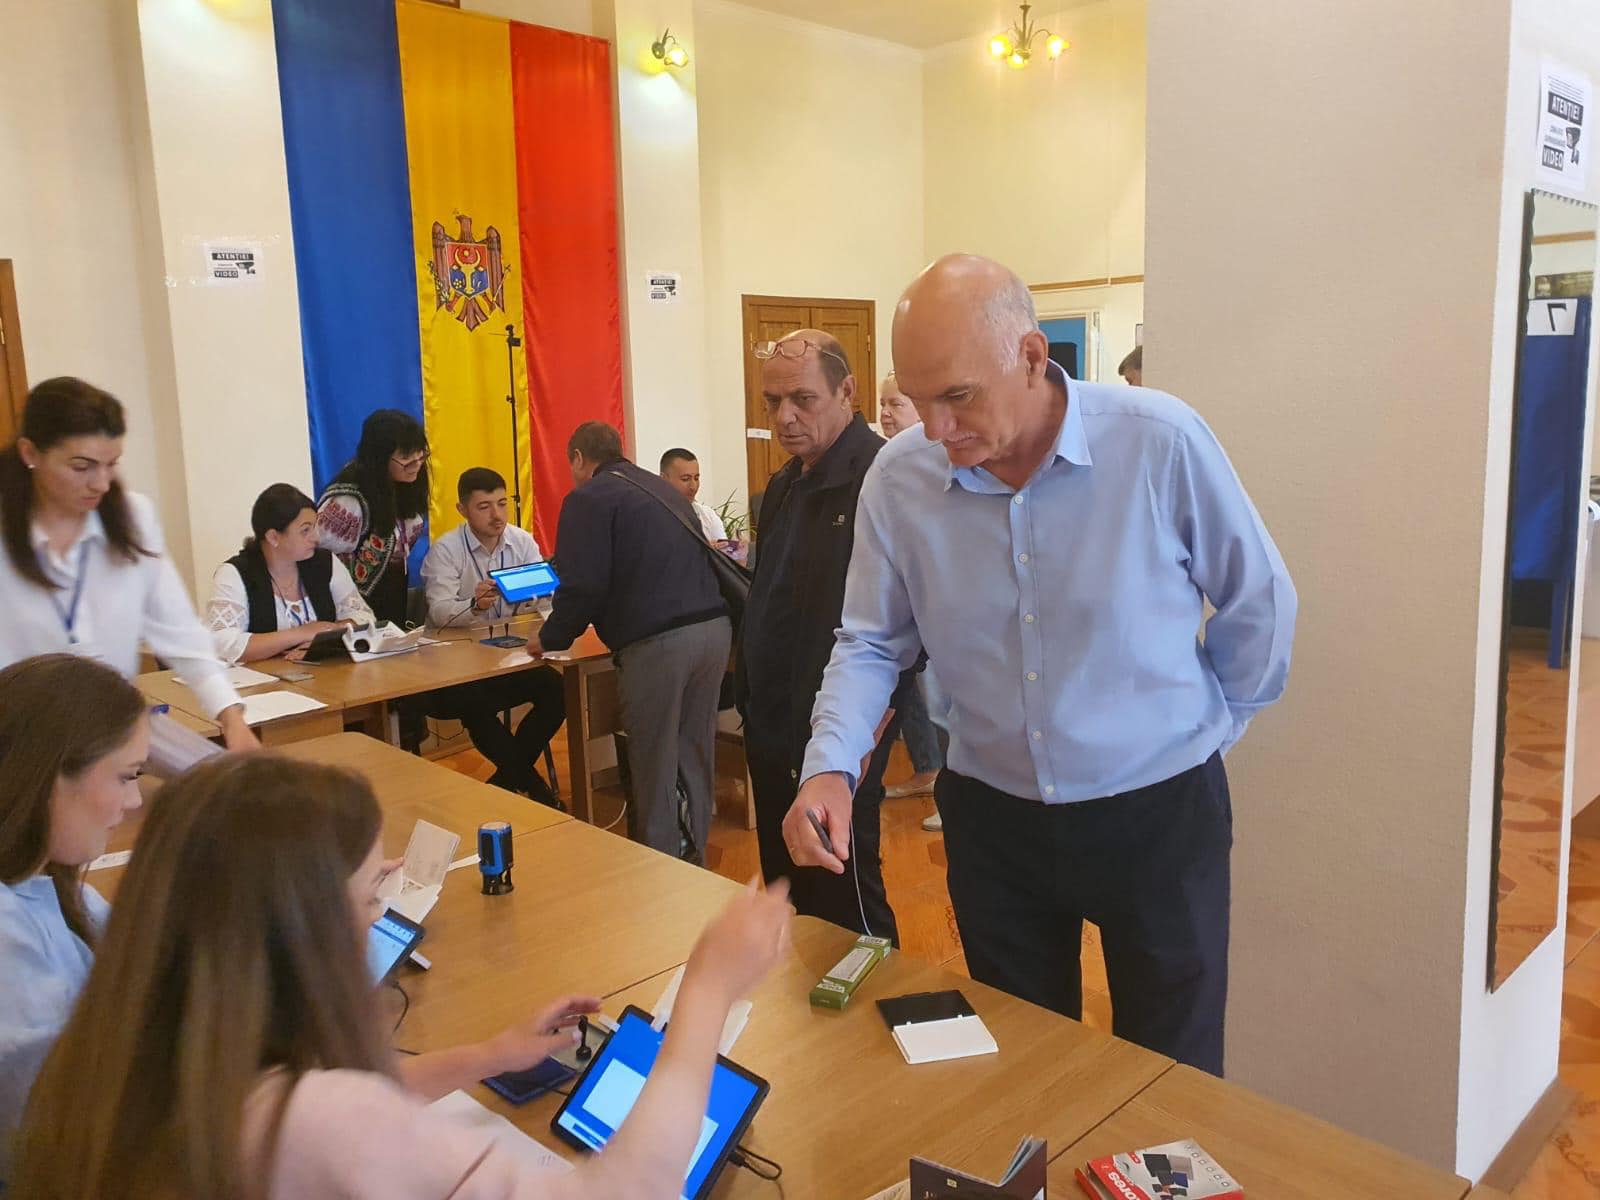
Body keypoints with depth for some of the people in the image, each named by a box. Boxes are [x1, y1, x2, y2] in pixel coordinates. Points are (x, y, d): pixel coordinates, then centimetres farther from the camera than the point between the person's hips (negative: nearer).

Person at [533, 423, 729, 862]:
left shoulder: (588, 499, 1)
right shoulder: (662, 489, 24)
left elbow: (584, 587, -8)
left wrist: (549, 638, 8)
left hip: (658, 642, -7)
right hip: (714, 627, 7)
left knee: (655, 769, 4)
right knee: (695, 759, 17)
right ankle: (693, 863, 28)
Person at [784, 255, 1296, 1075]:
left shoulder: (1160, 442, -18)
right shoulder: (898, 480, -10)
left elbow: (1259, 602, -4)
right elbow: (871, 644, -1)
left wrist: (1206, 729, 4)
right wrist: (830, 765, -16)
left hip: (1159, 813, -2)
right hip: (992, 816, 3)